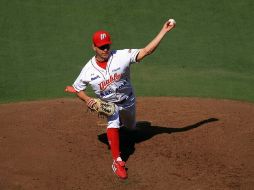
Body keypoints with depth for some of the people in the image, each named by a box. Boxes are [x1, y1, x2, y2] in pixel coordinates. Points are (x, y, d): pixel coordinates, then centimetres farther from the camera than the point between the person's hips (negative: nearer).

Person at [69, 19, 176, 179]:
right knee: (113, 126, -28)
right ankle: (118, 161, -17)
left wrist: (164, 30, -43)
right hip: (108, 105, -1)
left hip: (128, 101, 1)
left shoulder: (122, 56, -28)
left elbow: (146, 51, -36)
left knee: (131, 127, 24)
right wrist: (87, 99, -26)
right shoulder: (88, 70, -22)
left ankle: (123, 121, 63)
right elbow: (77, 88, -5)